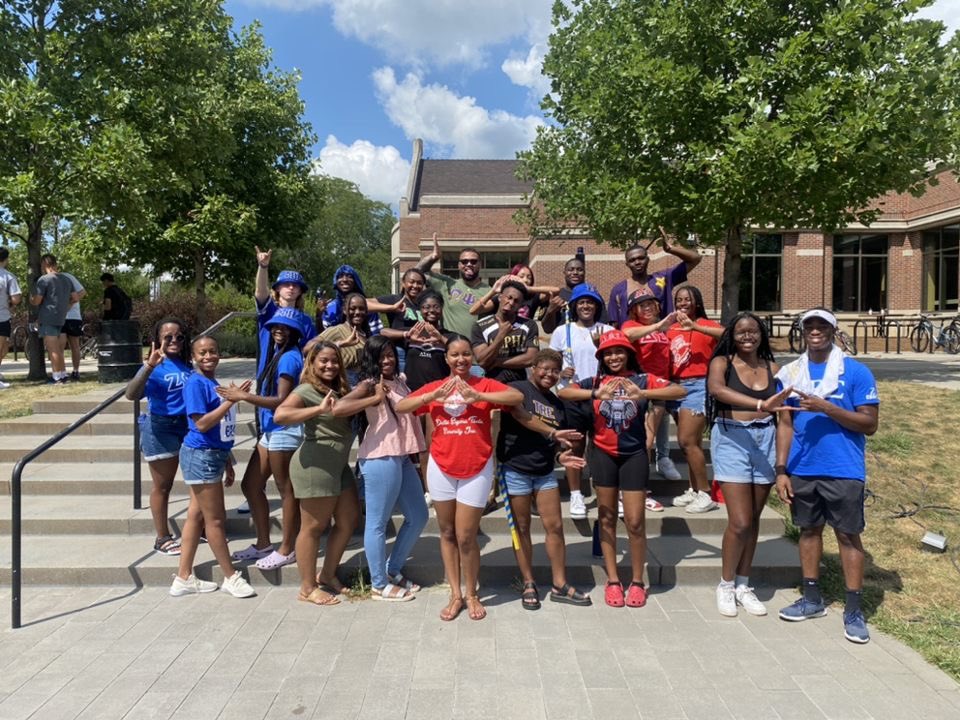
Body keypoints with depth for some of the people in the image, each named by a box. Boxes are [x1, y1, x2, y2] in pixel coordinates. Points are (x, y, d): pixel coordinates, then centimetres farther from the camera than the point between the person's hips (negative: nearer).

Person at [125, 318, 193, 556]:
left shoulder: (188, 366, 5)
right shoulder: (154, 368, -11)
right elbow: (131, 394, -29)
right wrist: (149, 366, -37)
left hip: (188, 425, 6)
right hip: (161, 428, -5)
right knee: (162, 486, 7)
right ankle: (162, 539, 19)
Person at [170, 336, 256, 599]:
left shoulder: (215, 383, 11)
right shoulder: (196, 383, -14)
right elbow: (202, 423, -21)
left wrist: (227, 462, 19)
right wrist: (231, 400, -22)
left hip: (214, 455, 8)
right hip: (201, 456, -8)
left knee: (197, 516, 14)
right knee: (215, 519, 2)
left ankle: (184, 578, 24)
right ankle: (231, 577, 14)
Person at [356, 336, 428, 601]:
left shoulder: (399, 381, 16)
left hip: (402, 457, 9)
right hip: (380, 460, -9)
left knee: (418, 517, 16)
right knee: (378, 523, 2)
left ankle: (393, 570, 30)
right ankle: (379, 585, 15)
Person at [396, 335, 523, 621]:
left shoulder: (484, 385, -5)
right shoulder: (435, 387, 2)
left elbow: (518, 397, -20)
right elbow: (399, 407, -7)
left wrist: (479, 396, -29)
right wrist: (432, 396, -21)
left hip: (476, 470, -3)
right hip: (441, 469, 3)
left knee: (466, 537, 0)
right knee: (447, 533, 13)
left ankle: (472, 595, 22)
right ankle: (455, 595, 27)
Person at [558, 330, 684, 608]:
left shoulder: (642, 379, -2)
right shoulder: (595, 382, 1)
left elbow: (679, 391, -16)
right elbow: (563, 392, -14)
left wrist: (642, 393, -31)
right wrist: (597, 394, -30)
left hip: (634, 455, -2)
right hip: (604, 456, 2)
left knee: (635, 521, 1)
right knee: (607, 519, 11)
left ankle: (637, 582, 19)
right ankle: (612, 580, 24)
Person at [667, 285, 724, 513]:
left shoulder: (705, 324, -5)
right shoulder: (672, 329, 12)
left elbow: (727, 334, -25)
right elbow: (667, 359, 18)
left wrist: (695, 327, -30)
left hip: (697, 386, -6)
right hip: (676, 385, 6)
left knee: (687, 441, -11)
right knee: (691, 442, 13)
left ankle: (705, 494, -1)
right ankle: (694, 490, 21)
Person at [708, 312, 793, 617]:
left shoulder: (772, 368, 8)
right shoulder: (722, 362, -3)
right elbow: (716, 389, -25)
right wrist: (760, 404, -36)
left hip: (765, 440, 4)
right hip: (732, 440, -4)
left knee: (753, 519, 11)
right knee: (740, 522, -6)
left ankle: (743, 585, 26)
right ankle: (726, 585, 15)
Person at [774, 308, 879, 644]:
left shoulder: (856, 372, -5)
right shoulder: (791, 373, 5)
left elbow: (869, 424, -8)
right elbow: (785, 424, 6)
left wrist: (826, 408, -21)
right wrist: (781, 471, 1)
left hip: (843, 470, -4)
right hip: (801, 469, 4)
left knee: (848, 535, 4)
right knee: (809, 529, 14)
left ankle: (853, 611, 15)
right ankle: (812, 599, 28)